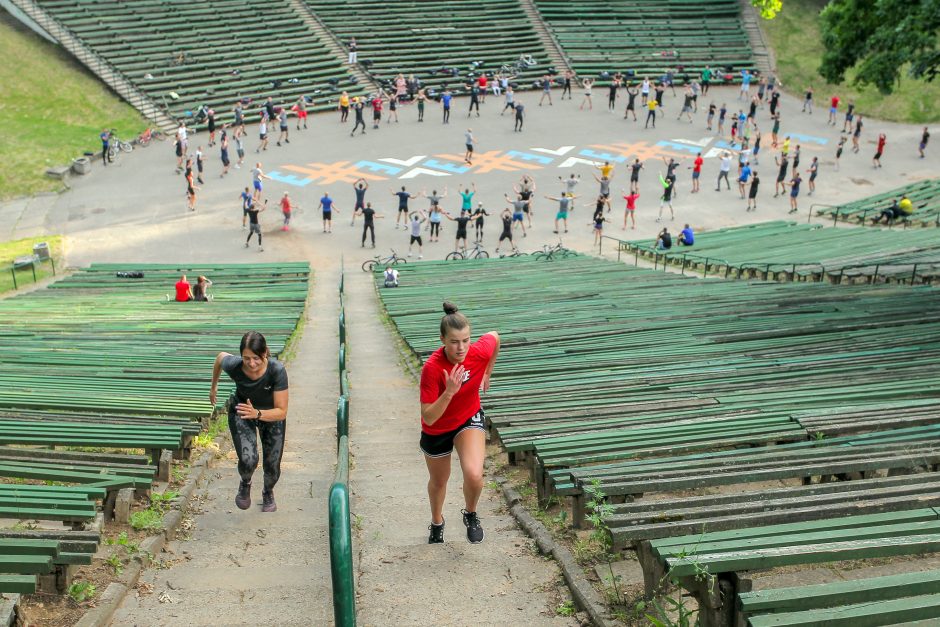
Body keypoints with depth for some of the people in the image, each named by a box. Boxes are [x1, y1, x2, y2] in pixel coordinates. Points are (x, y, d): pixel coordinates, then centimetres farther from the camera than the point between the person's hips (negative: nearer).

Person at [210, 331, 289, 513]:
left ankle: (268, 492, 41)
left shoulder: (277, 370, -36)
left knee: (272, 466, 3)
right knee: (248, 460, -21)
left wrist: (257, 414, -48)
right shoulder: (233, 366, -31)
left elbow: (281, 412, -30)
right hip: (241, 411, 0)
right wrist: (213, 386, 10)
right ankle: (245, 483, 17)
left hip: (271, 414, 0)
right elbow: (220, 356, -5)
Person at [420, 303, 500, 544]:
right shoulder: (432, 368, -35)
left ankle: (471, 515, 11)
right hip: (436, 430, -1)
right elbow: (428, 418, -33)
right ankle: (437, 523, 55)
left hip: (469, 419, 1)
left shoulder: (480, 351, -26)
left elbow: (494, 336, 0)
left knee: (474, 475, -24)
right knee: (438, 481, 22)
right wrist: (449, 392, -47)